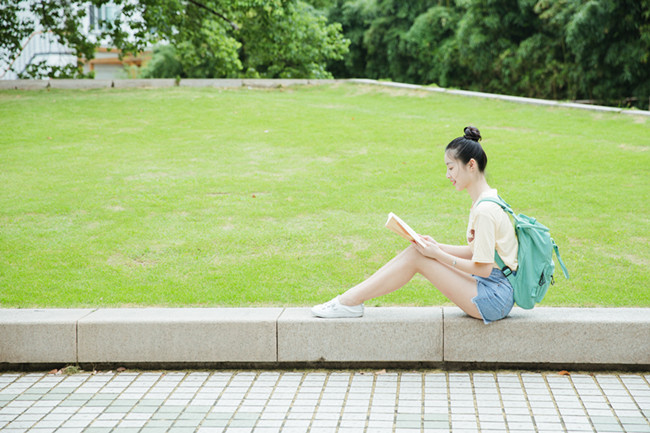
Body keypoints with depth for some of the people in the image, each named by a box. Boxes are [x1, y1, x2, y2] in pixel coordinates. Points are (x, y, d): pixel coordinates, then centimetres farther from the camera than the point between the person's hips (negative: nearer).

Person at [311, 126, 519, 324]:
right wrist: (437, 246, 4)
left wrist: (438, 255, -15)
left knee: (416, 257, -12)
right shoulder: (483, 202, 11)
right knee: (415, 250, 0)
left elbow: (483, 269, -20)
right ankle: (351, 297, 1)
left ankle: (351, 301, -4)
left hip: (494, 299, -9)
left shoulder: (486, 210, -20)